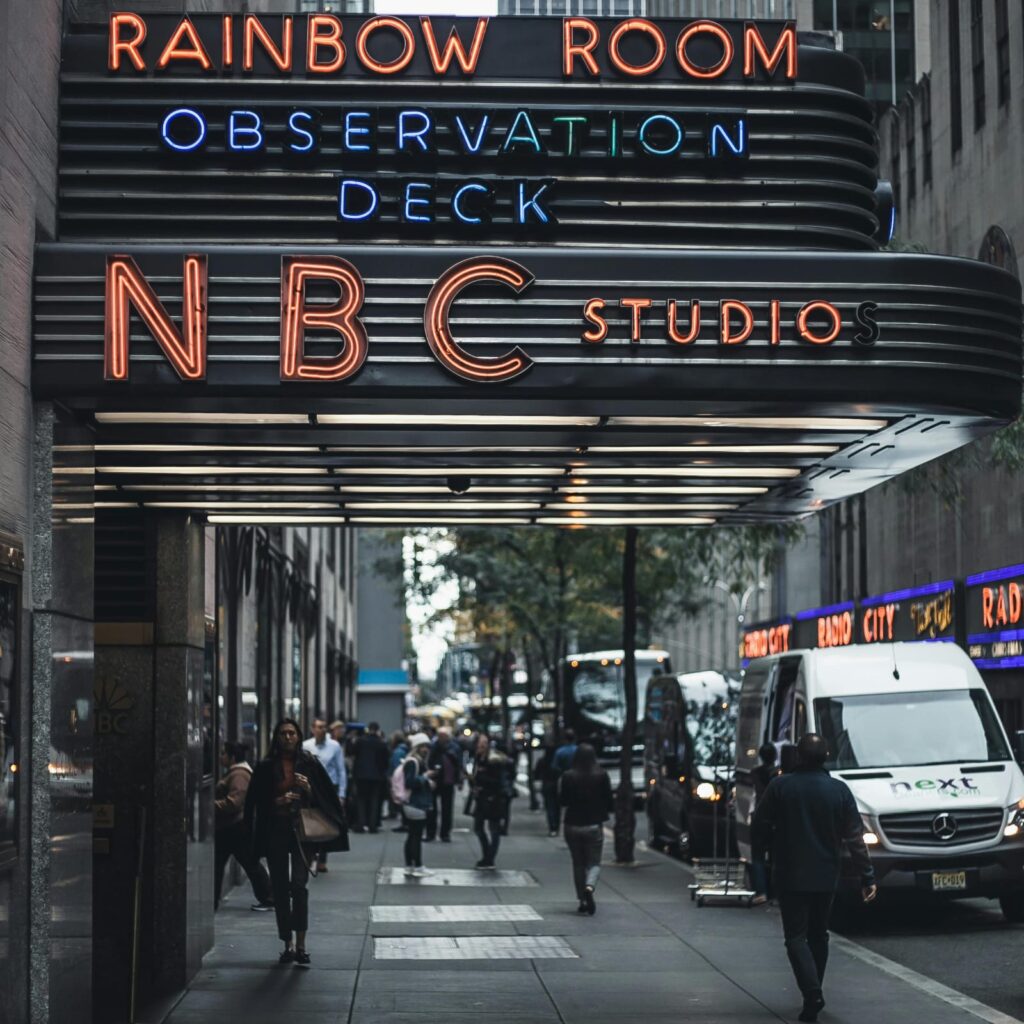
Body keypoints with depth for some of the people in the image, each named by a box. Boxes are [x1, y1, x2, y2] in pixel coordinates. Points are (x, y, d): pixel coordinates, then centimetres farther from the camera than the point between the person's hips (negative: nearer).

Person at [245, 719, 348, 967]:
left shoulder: (310, 764, 3)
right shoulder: (266, 767, 4)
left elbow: (325, 797, 5)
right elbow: (256, 802, 4)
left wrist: (308, 789, -13)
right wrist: (277, 802, -12)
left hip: (302, 830, -2)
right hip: (275, 832, 2)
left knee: (299, 885, -15)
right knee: (280, 889, 5)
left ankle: (301, 945, -15)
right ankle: (288, 945, 16)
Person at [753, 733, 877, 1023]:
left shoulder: (780, 786, -9)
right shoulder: (839, 790, -4)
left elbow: (760, 826, -3)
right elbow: (855, 838, -4)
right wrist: (867, 877, -1)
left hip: (789, 875, -3)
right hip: (826, 876, 3)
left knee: (796, 936, -1)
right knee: (818, 935, 18)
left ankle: (812, 992, -19)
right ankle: (814, 995, 25)